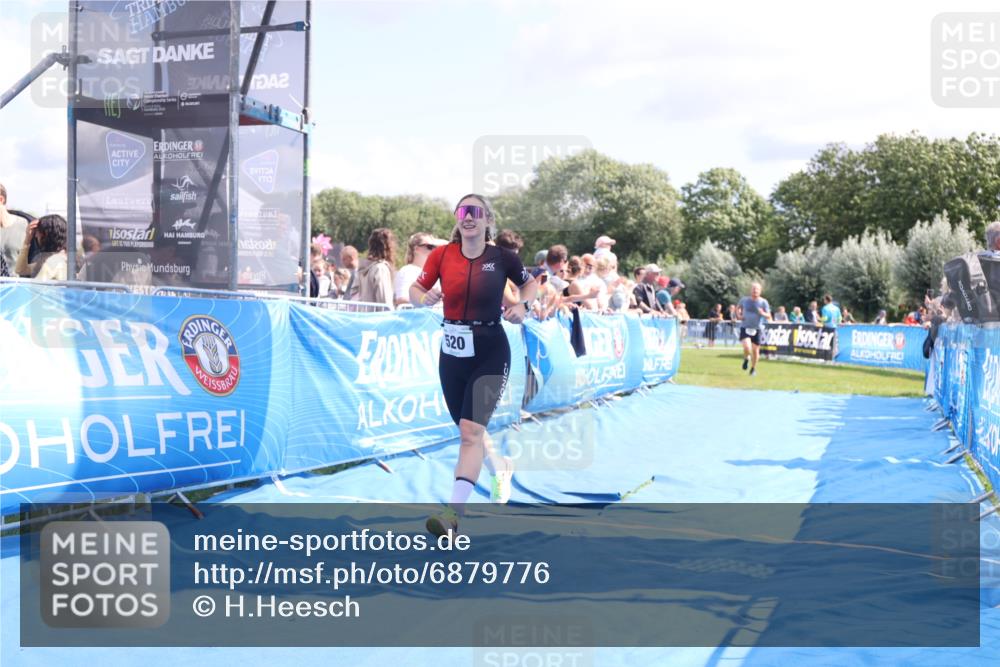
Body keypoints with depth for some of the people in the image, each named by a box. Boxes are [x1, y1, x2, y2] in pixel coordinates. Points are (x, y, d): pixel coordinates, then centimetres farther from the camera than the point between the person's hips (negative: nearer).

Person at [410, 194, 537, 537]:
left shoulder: (502, 257, -6)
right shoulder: (441, 255, -2)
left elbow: (530, 284, 11)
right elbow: (415, 290, 3)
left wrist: (523, 306, -9)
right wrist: (424, 297, -19)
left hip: (490, 354, -4)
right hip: (452, 352, 4)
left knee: (471, 430, -16)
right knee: (468, 430, 17)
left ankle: (453, 513, -17)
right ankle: (501, 468, 48)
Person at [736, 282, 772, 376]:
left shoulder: (763, 302, -2)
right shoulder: (744, 300, 0)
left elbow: (769, 316, -2)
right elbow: (738, 307, 20)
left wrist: (763, 313, -23)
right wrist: (739, 315, 1)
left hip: (756, 329, 1)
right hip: (745, 327, -1)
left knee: (755, 350, 5)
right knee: (747, 347, -20)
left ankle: (753, 368, 28)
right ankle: (746, 359, 14)